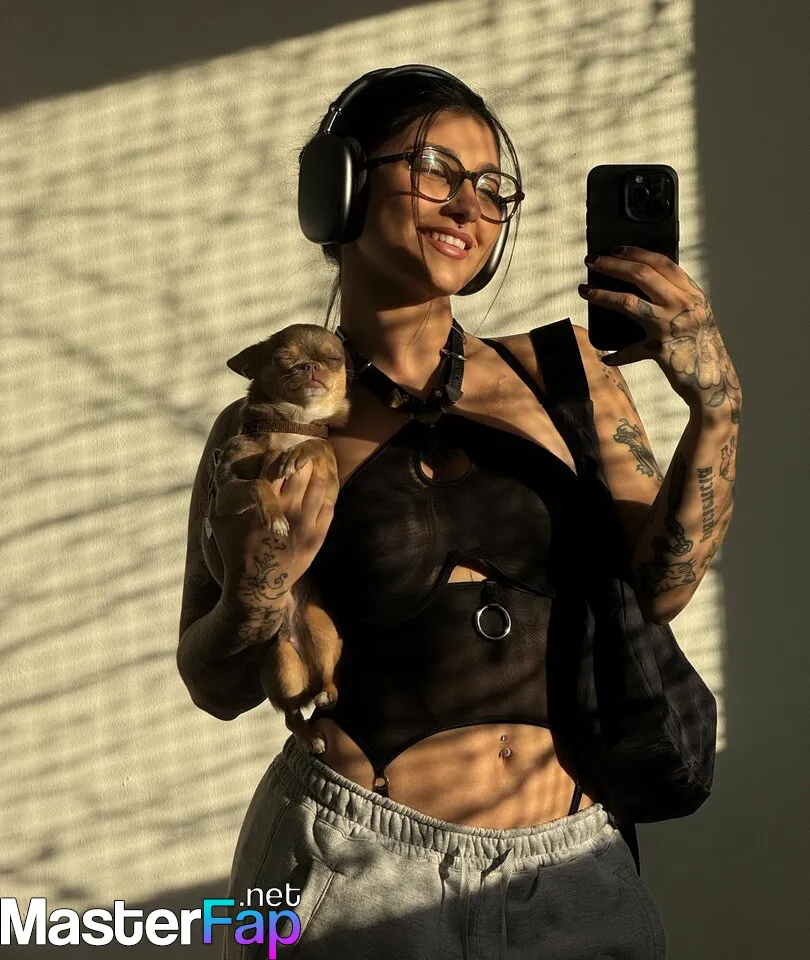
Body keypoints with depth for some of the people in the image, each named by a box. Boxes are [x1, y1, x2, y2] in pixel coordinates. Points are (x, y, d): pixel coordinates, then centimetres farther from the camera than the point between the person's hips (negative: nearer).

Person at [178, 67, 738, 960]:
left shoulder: (557, 373, 3)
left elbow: (658, 580, -4)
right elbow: (218, 686, 3)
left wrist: (713, 401, -16)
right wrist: (253, 599, -18)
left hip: (572, 871, 3)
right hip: (360, 864, -2)